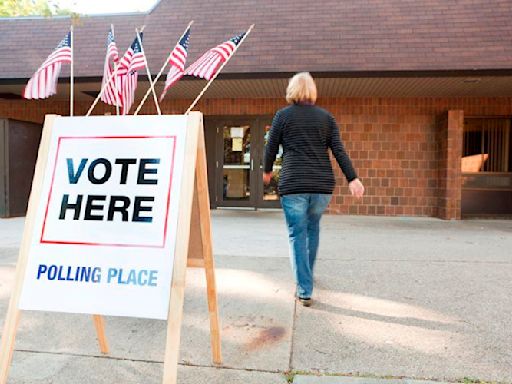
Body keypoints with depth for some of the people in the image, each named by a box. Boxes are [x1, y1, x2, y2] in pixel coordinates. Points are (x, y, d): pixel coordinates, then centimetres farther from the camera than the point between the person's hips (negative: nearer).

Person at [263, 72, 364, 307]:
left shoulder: (283, 115, 2)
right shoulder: (326, 117, 9)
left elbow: (271, 148, 5)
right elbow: (338, 150, 1)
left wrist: (267, 171, 22)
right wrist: (352, 178, -2)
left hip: (293, 184, -3)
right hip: (322, 184, 4)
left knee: (297, 235, 3)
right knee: (313, 228, 22)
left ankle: (304, 291, 0)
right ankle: (306, 276, 40)